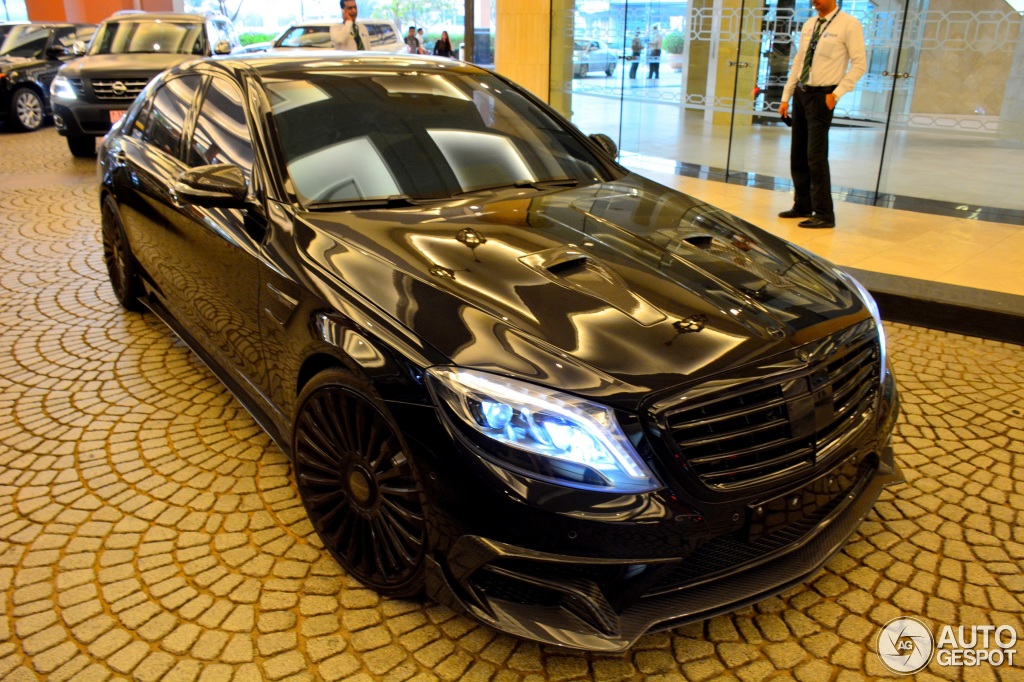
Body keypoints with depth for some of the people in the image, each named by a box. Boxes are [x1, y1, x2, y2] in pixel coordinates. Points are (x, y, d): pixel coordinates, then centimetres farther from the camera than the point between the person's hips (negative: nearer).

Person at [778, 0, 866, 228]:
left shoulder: (849, 25, -8)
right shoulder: (809, 25, 12)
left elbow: (859, 64, -9)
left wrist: (837, 93, -18)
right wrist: (786, 97, 10)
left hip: (822, 96, -7)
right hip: (801, 93, 7)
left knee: (816, 155, -10)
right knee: (798, 155, 10)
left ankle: (824, 214, -3)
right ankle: (803, 206, 22)